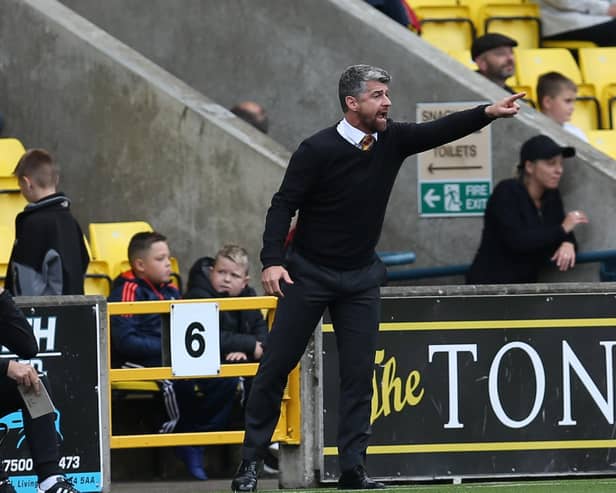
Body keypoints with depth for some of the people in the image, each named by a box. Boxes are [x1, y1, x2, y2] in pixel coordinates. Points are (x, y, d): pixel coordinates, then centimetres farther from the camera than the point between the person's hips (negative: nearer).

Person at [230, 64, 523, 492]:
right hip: (309, 274, -4)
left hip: (361, 278, 4)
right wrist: (272, 261, -25)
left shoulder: (393, 140, -2)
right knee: (277, 365, 0)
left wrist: (488, 113, -25)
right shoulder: (318, 150, -17)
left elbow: (440, 131, -9)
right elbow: (284, 204, -15)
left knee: (359, 372, -1)